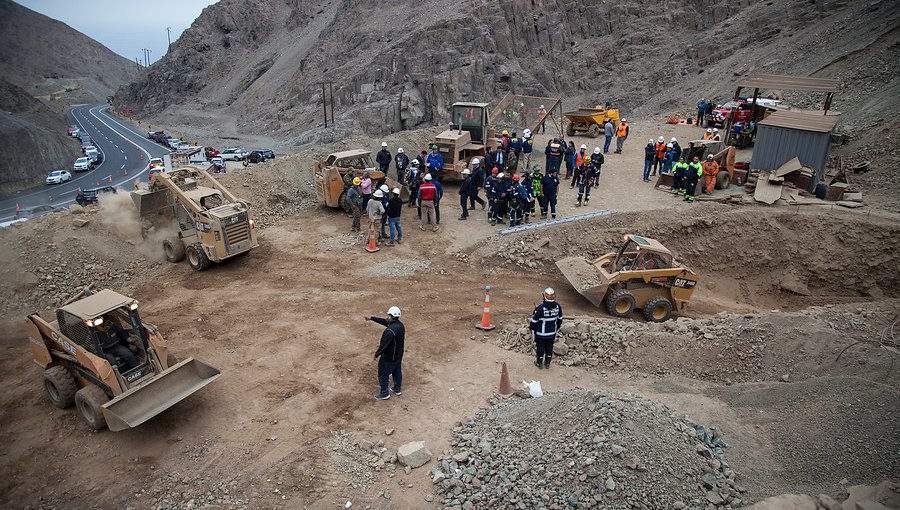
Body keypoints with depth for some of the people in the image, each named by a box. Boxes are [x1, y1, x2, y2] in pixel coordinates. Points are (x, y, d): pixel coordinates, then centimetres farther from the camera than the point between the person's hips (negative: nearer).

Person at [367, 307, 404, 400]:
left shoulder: (390, 331, -35)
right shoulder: (400, 325, -6)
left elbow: (383, 345, -29)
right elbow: (384, 321, 6)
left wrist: (377, 354, -12)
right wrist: (372, 318, 11)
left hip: (388, 358, -8)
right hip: (398, 355, 8)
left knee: (383, 374, 12)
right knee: (397, 372, 25)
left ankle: (384, 393, 26)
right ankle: (398, 389, 42)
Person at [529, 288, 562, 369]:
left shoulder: (540, 308, -29)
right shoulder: (558, 306, -15)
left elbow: (534, 321, -17)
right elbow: (560, 319, 1)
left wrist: (531, 328, 2)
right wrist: (556, 328, 19)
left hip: (541, 333, -3)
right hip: (552, 333, 3)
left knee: (540, 347, 16)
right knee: (549, 347, 21)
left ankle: (539, 363, 33)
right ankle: (547, 363, 36)